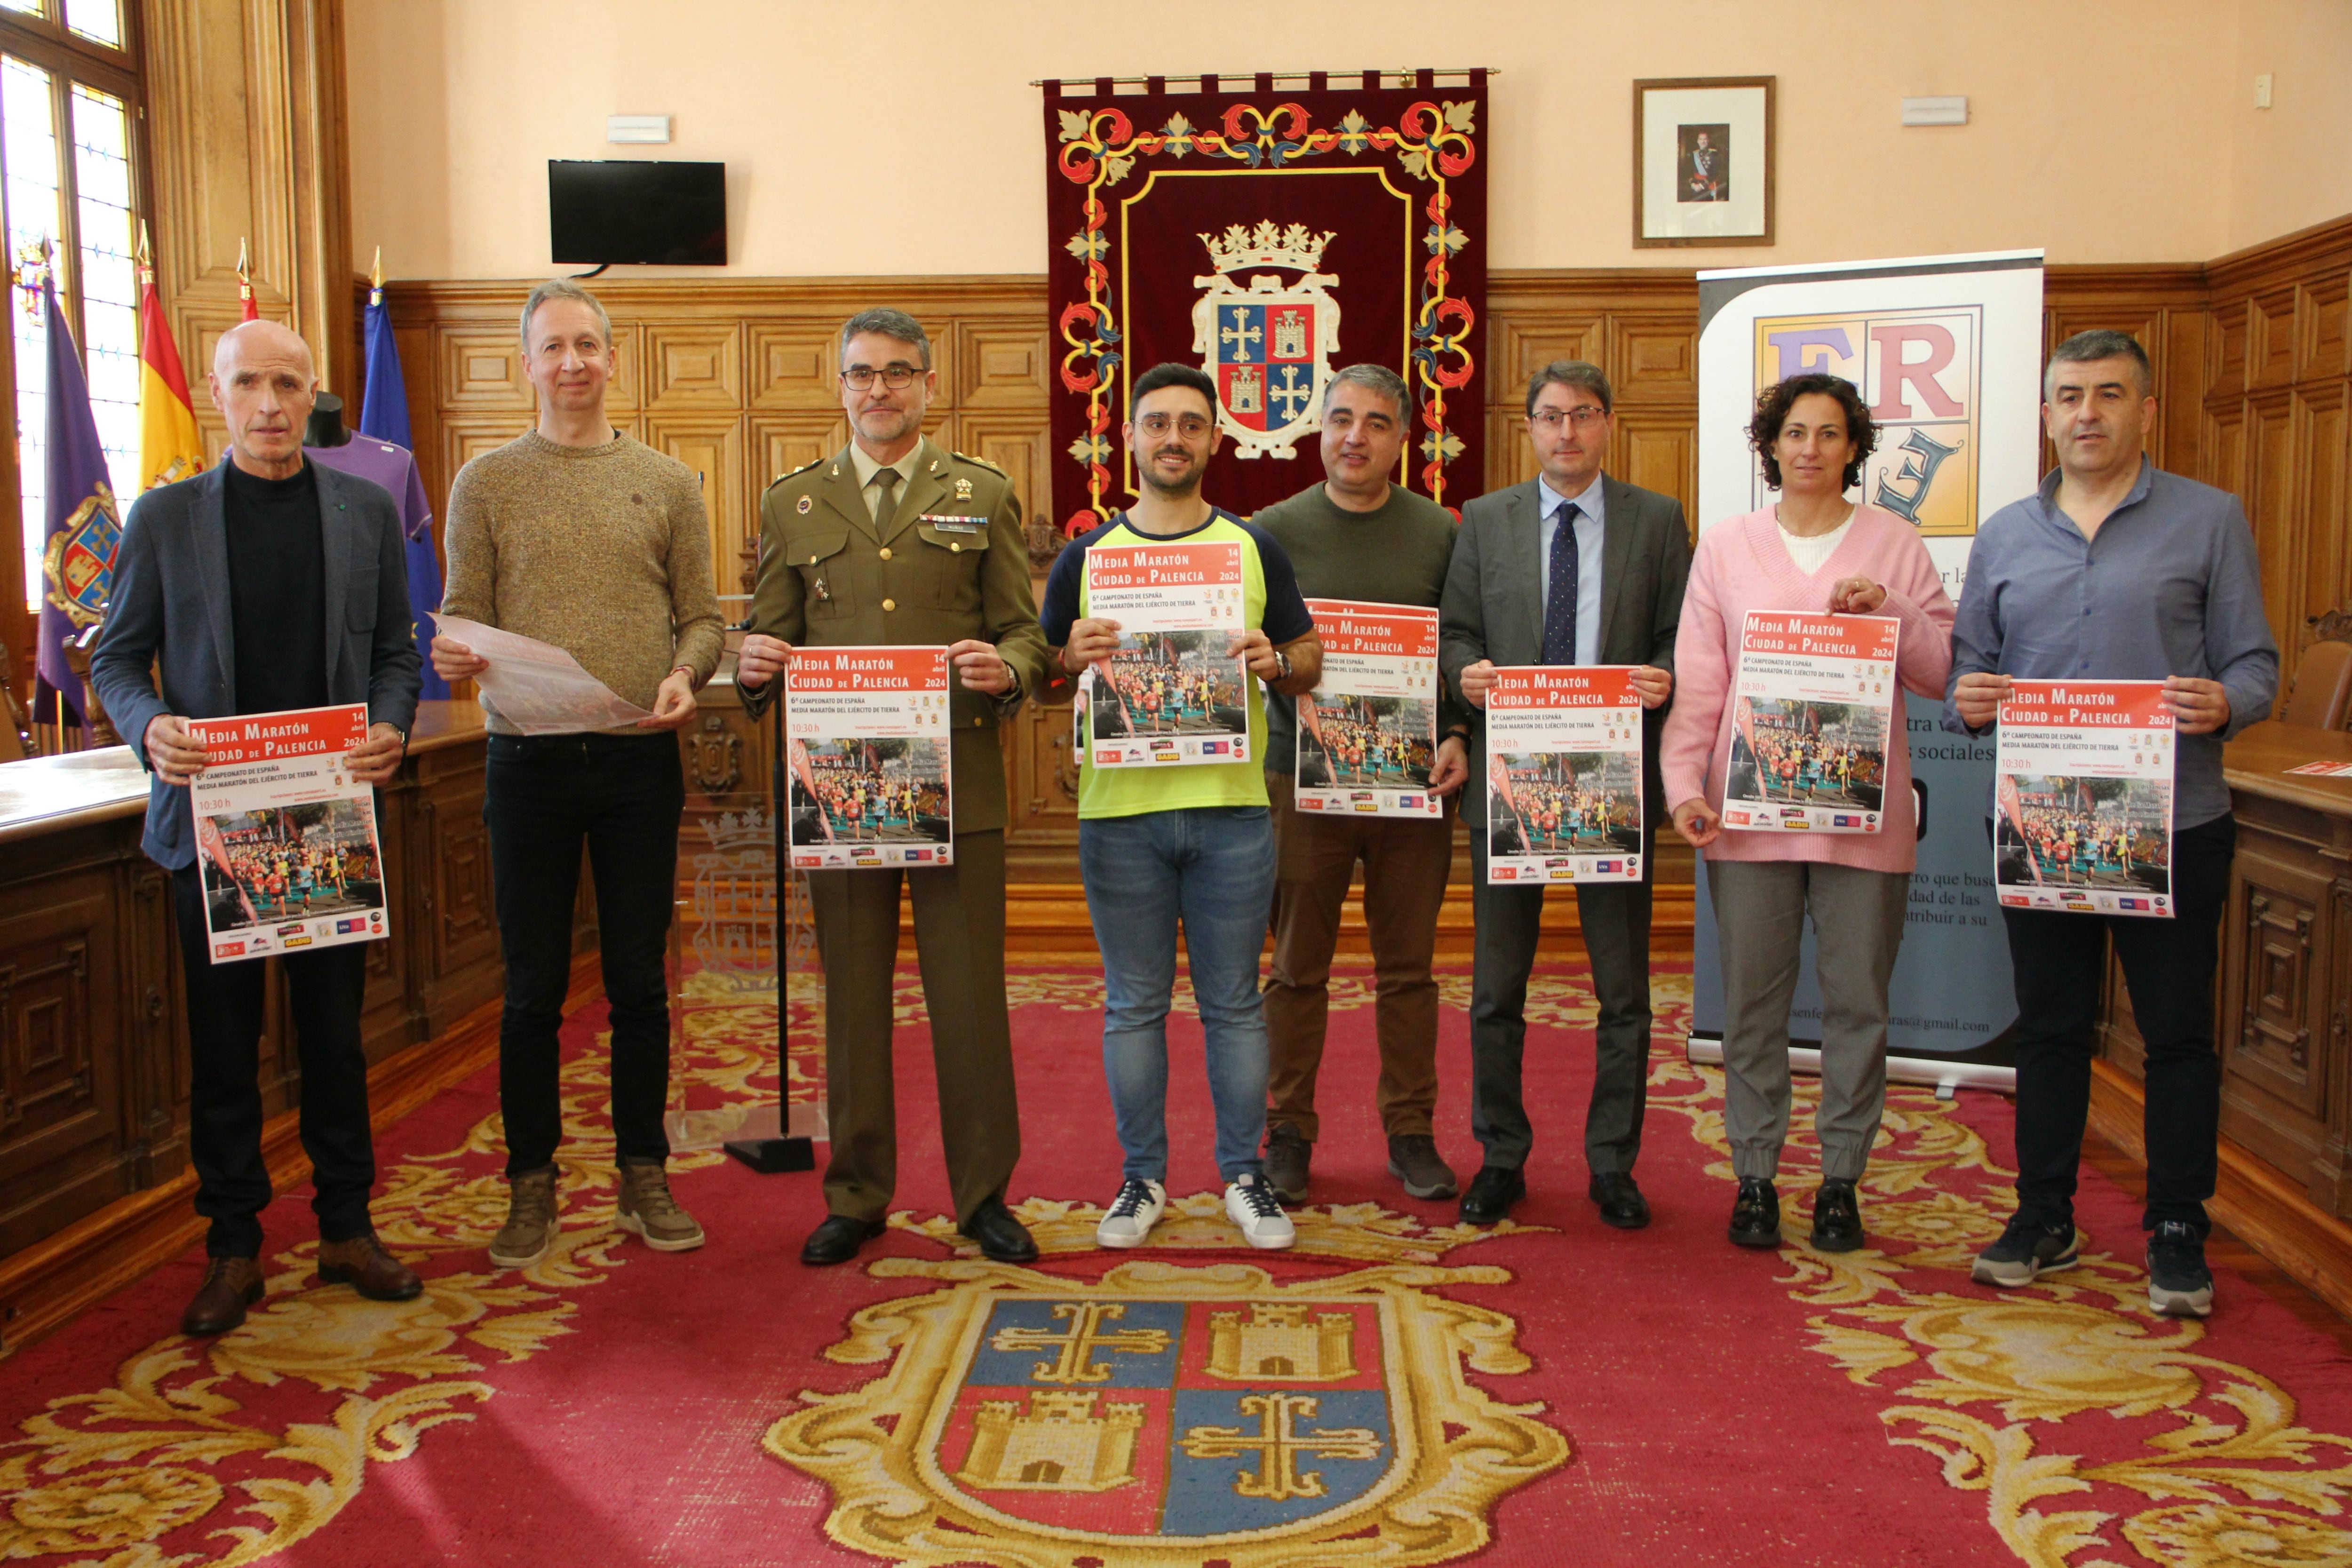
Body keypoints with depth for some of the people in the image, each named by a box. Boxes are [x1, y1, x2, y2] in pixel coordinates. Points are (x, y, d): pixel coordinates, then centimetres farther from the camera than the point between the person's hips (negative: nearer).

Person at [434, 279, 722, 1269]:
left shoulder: (667, 482, 8)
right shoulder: (487, 482, 6)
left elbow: (702, 616, 7)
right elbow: (462, 618, 4)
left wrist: (684, 676, -13)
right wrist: (452, 655, -18)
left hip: (640, 760, 1)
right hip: (528, 759, -1)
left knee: (639, 981, 8)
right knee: (533, 985, 6)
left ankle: (644, 1176, 20)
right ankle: (531, 1185, 18)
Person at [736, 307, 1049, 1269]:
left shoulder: (984, 496, 9)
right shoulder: (791, 503, 12)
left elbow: (1025, 632, 6)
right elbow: (771, 639, 12)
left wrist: (1005, 668, -16)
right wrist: (755, 667, -10)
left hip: (956, 783, -1)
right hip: (838, 783, 1)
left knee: (970, 997, 3)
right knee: (852, 999, 8)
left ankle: (984, 1194, 17)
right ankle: (855, 1196, 21)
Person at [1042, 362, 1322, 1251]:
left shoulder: (1255, 551, 8)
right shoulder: (1085, 556, 8)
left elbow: (1310, 666, 12)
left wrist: (1274, 661, -11)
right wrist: (1075, 657, -11)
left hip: (1230, 810, 0)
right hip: (1119, 811, 0)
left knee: (1233, 1003, 7)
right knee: (1135, 1005, 8)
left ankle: (1245, 1176, 20)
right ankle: (1142, 1177, 20)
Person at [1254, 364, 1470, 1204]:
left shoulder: (1440, 532, 6)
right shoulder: (1275, 530, 2)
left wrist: (1458, 739, -7)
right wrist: (1318, 729, -16)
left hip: (1415, 785, 1)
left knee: (1408, 969, 9)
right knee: (1296, 970, 6)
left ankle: (1411, 1133, 21)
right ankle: (1288, 1134, 18)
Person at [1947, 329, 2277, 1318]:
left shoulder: (2209, 520, 2)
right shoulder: (2004, 537, 11)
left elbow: (2254, 661, -1)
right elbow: (1968, 670, 11)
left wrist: (2226, 703, -22)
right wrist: (1968, 701, -11)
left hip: (2172, 824, -2)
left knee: (2177, 1032, 5)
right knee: (2050, 1027, 11)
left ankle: (2178, 1234, 18)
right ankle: (2043, 1216, 23)